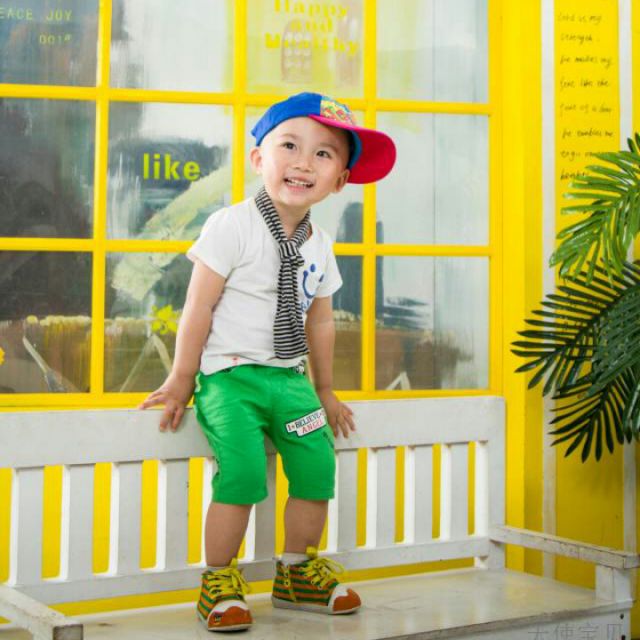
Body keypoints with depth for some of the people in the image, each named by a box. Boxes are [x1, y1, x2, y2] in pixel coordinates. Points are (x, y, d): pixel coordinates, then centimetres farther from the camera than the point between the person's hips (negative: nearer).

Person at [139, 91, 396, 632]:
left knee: (317, 465, -4)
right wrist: (182, 381, -5)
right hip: (229, 373, -6)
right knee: (242, 470, -22)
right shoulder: (231, 227, -9)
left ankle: (297, 572, 17)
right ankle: (219, 581, -4)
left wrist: (324, 391, 24)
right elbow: (198, 308, -8)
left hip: (289, 377, 6)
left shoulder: (319, 245, 10)